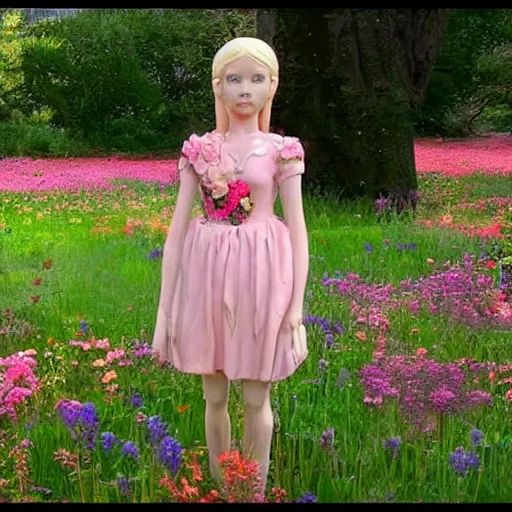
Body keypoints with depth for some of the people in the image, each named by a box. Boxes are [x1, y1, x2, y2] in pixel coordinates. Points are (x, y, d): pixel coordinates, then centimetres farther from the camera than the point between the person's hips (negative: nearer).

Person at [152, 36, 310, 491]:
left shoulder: (282, 150, -1)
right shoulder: (198, 149, 2)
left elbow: (297, 231, -2)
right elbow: (177, 229, 1)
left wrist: (297, 308, -8)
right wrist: (163, 309, -2)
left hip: (261, 276, -2)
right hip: (208, 275, 2)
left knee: (257, 399, 6)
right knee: (214, 396, 11)